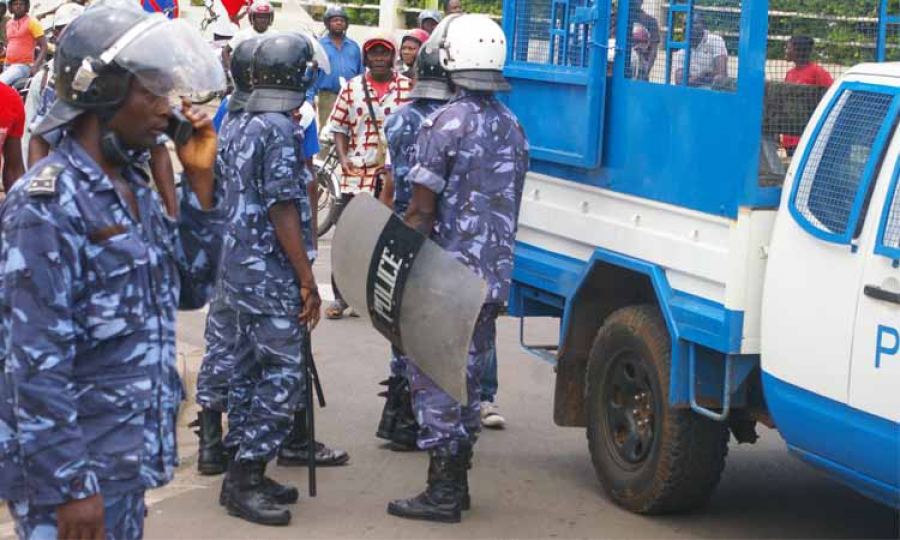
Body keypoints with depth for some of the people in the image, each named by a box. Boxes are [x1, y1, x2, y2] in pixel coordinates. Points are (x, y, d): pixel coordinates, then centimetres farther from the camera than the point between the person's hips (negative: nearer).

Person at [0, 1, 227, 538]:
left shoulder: (136, 190, 10)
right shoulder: (49, 203, -17)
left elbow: (190, 289, 15)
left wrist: (200, 181, 5)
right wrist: (70, 486, -23)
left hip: (127, 461, 9)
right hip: (74, 471, -9)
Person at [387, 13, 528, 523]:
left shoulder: (445, 124, -14)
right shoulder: (513, 127, 9)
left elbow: (421, 212, -15)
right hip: (494, 275, 7)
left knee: (434, 378, 0)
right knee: (470, 376, 15)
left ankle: (443, 492, 2)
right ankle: (458, 482, 23)